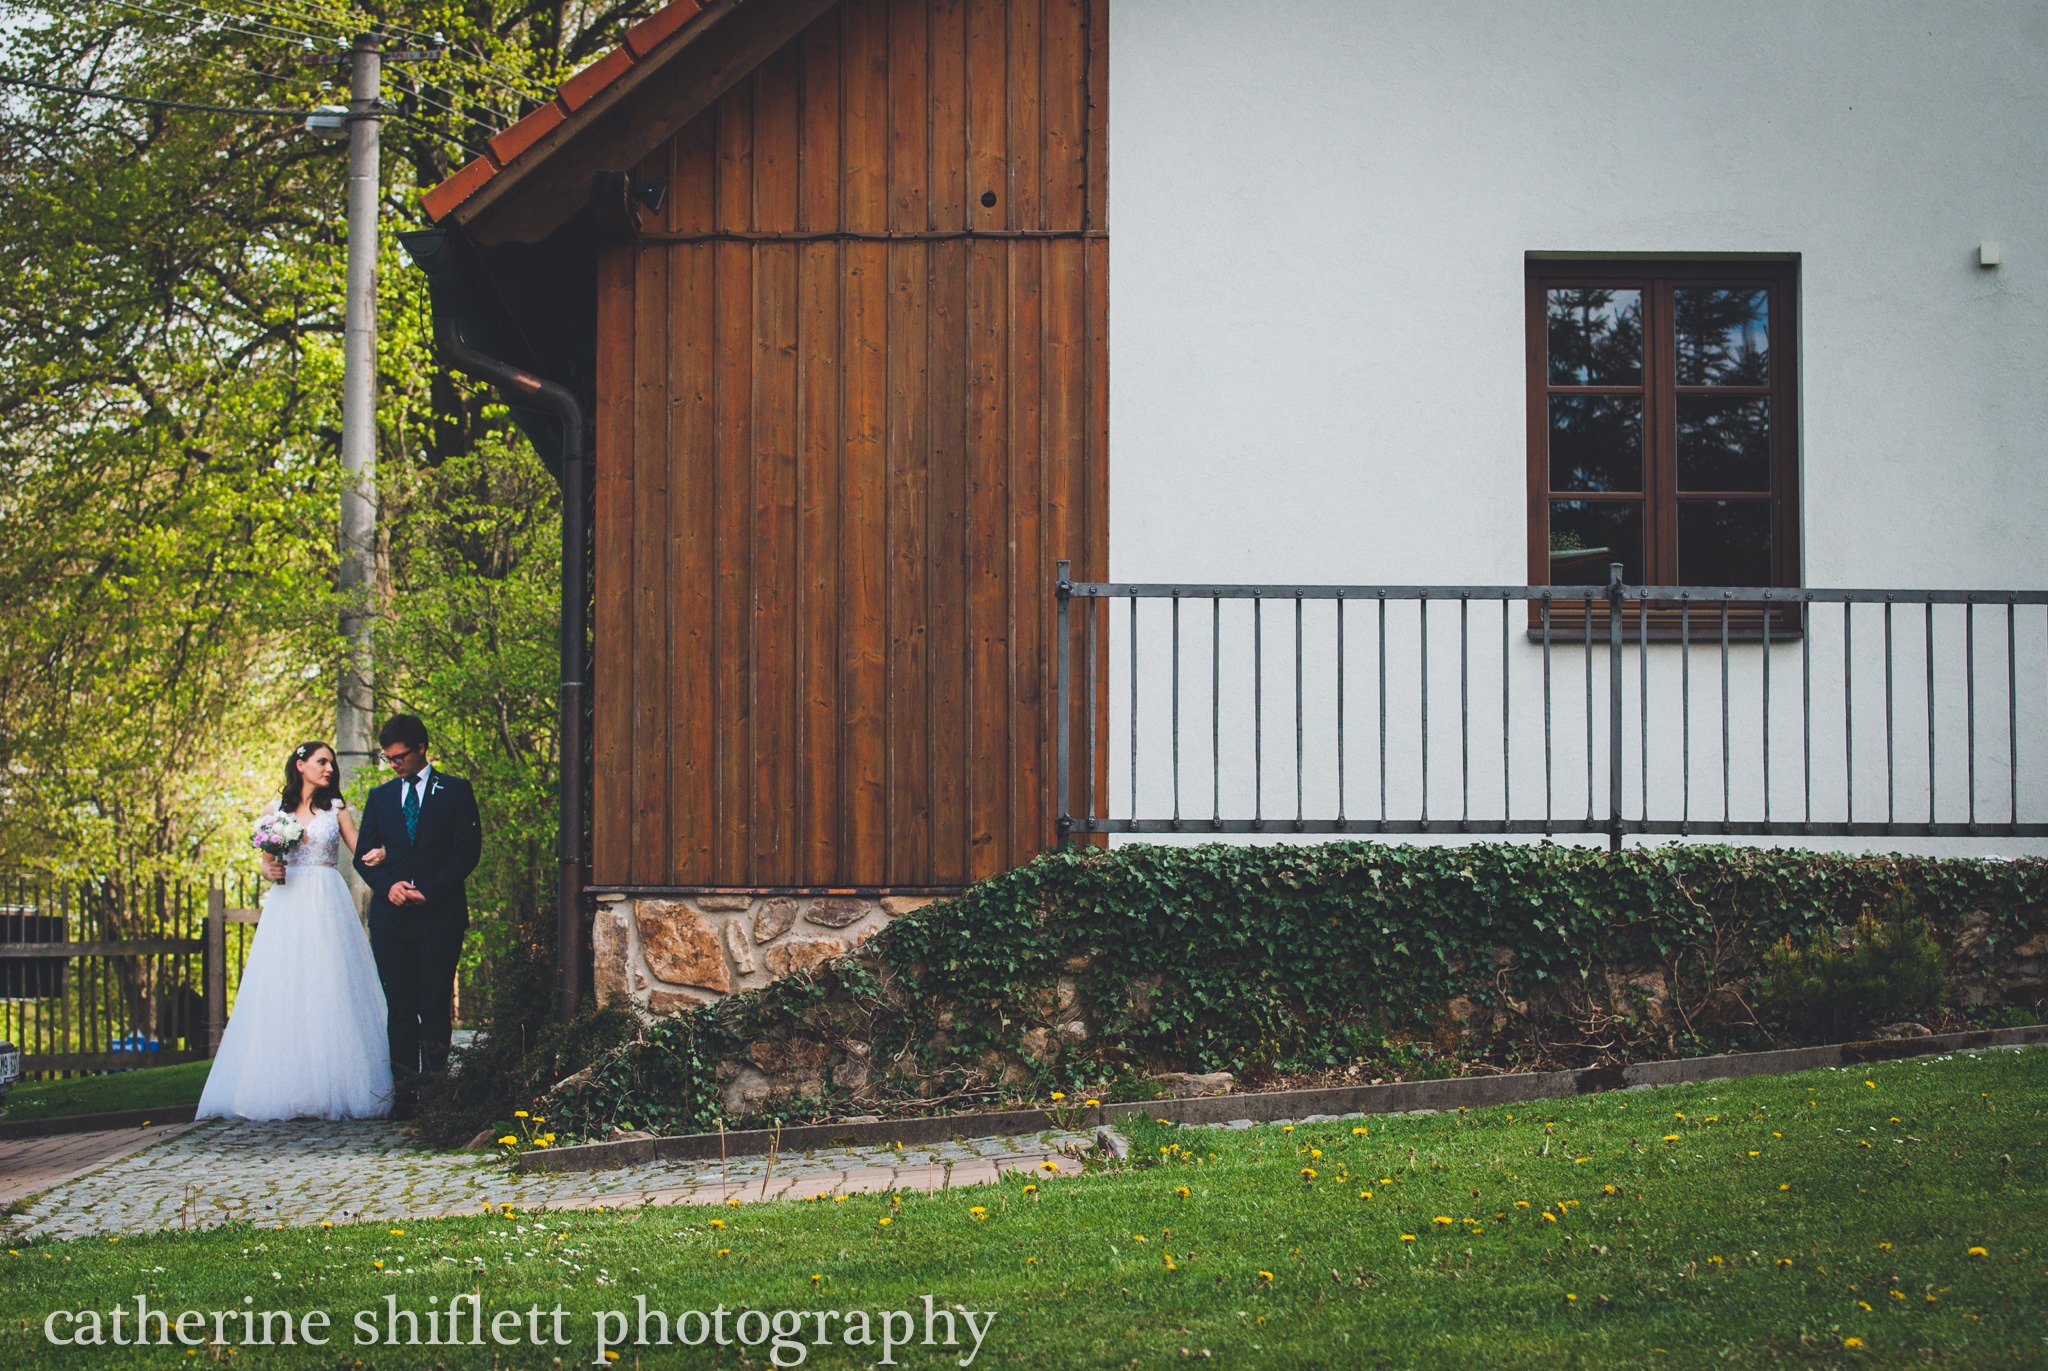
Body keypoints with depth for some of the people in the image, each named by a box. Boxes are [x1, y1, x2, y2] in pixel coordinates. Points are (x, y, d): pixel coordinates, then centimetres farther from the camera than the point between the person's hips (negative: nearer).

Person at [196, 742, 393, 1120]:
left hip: (326, 906, -1)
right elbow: (266, 862, 15)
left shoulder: (336, 807, 10)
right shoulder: (276, 810, 11)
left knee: (328, 994, -6)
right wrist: (271, 872, -8)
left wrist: (379, 855, -16)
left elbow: (360, 851, 6)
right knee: (283, 991, -4)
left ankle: (331, 1088, -5)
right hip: (287, 907, 1)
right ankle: (285, 1091, -3)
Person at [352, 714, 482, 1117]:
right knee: (399, 1006, 0)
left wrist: (429, 891, -11)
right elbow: (363, 856, 13)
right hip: (390, 916, 3)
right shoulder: (380, 797, 17)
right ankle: (406, 1091, 1)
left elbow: (468, 850, -2)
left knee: (436, 1005, -4)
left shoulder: (456, 791, 5)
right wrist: (389, 885, -7)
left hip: (440, 914, -3)